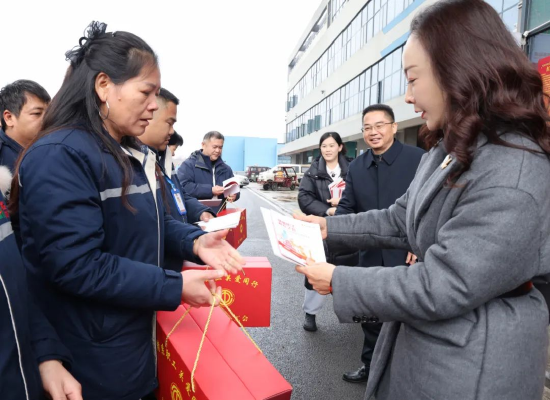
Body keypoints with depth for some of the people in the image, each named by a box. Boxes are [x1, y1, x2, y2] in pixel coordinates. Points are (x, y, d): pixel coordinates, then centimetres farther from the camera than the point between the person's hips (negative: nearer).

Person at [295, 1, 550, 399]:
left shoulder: (513, 176, -28)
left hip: (468, 363, -8)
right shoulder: (450, 151, 5)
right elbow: (401, 220, 10)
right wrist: (329, 227, 4)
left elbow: (440, 288, -28)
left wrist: (338, 281, -19)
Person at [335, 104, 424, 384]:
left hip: (408, 255, -5)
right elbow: (347, 207, 6)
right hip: (371, 256, 5)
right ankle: (370, 364, 40)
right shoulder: (356, 167, 7)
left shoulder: (418, 159, -10)